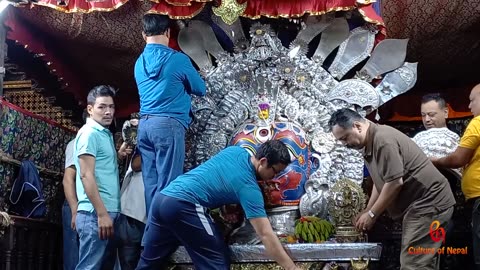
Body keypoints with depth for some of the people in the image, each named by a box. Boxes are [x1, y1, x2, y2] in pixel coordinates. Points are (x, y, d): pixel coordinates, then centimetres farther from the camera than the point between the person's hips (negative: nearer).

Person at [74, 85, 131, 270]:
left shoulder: (106, 134, 18)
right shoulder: (89, 133, -9)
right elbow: (86, 175, -17)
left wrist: (118, 155, 8)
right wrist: (102, 213, -20)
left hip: (109, 212, 10)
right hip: (95, 214, -9)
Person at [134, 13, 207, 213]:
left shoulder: (140, 63, 14)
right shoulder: (178, 59, -4)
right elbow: (200, 89, 8)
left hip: (144, 124, 6)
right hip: (168, 124, -6)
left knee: (151, 183, 6)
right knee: (168, 184, -5)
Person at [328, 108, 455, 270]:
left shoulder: (383, 139, -21)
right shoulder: (369, 144, 12)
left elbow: (395, 182, -23)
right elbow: (381, 182, 18)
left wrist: (372, 214, -14)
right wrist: (367, 211, 10)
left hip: (428, 203, -11)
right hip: (419, 204, 11)